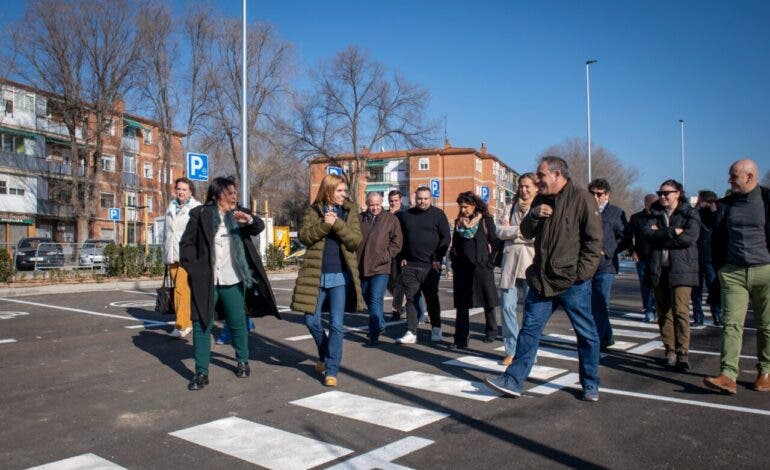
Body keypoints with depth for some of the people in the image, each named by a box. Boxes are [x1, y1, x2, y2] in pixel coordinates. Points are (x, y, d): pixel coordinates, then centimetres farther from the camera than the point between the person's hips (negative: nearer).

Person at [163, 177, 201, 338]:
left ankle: (182, 326, -13)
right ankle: (187, 322, 18)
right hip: (172, 255, 6)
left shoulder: (197, 208, 0)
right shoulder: (170, 208, 18)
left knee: (181, 288, -15)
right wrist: (166, 254, 21)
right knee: (178, 289, 9)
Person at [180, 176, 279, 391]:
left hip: (232, 281, 2)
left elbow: (259, 227, -7)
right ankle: (201, 373, 8)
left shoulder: (239, 214, 6)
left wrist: (250, 220, -29)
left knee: (238, 323, 12)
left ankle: (243, 361, 32)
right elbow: (187, 243, 1)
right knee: (201, 326, 0)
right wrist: (194, 269, -8)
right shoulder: (200, 215, -2)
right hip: (205, 282, -2)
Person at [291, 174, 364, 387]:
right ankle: (325, 354, 34)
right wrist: (324, 224, -21)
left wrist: (337, 223, -19)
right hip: (316, 275, 1)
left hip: (340, 276, -1)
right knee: (311, 320, 7)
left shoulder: (350, 211, 5)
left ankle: (331, 370, 8)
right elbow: (304, 236, -8)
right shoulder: (313, 211, 5)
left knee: (336, 324, -2)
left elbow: (355, 240, -7)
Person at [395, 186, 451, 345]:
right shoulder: (406, 215, 11)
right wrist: (402, 258, 7)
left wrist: (437, 259, -7)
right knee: (411, 299, 1)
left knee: (432, 298, 6)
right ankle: (411, 333, 3)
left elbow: (445, 238, -1)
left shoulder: (438, 214, 2)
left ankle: (436, 330, 21)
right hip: (410, 265, 2)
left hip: (431, 266, -2)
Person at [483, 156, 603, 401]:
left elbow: (594, 239, -9)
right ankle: (513, 381, 9)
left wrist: (582, 272, -14)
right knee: (529, 329, 5)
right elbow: (526, 232, 14)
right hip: (541, 280, 6)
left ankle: (590, 385, 25)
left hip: (572, 282, -5)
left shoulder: (581, 198, -8)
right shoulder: (541, 200, 12)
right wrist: (534, 215, -6)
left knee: (586, 334, 8)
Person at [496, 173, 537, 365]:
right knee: (507, 307, -1)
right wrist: (522, 230, -8)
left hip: (531, 263, -4)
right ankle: (511, 350, 10)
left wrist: (511, 230, -3)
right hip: (510, 262, 4)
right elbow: (500, 231, 6)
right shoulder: (514, 207, 17)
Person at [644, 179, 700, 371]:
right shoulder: (656, 214, 16)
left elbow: (689, 237, -13)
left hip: (681, 269, -4)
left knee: (680, 310, -12)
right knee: (663, 312, 5)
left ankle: (682, 353, -8)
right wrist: (672, 232, -13)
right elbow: (648, 234, -3)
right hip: (658, 269, 4)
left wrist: (660, 235, -7)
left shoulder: (690, 214, 5)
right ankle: (670, 351, 13)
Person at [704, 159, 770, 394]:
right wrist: (720, 268, 10)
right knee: (731, 324, -6)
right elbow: (717, 238, 15)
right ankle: (728, 376, -9)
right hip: (733, 273, 2)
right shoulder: (726, 204, 8)